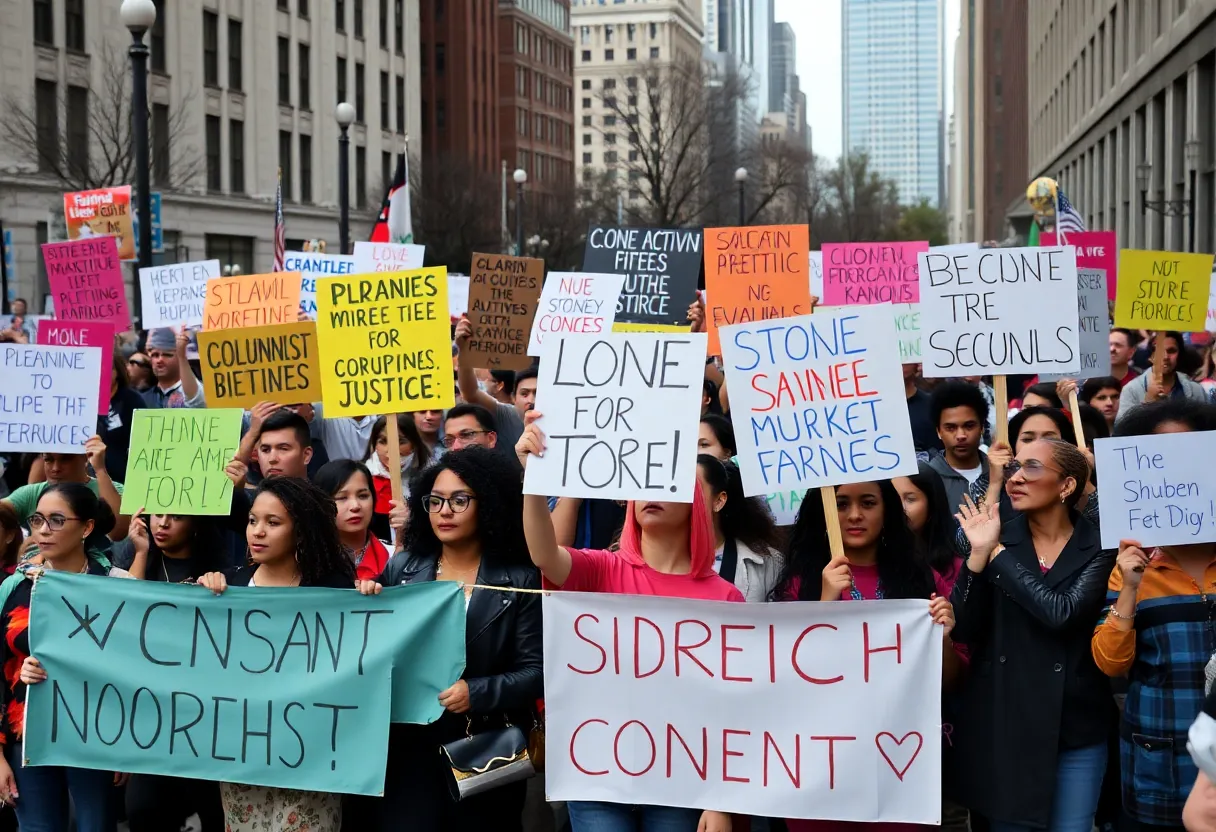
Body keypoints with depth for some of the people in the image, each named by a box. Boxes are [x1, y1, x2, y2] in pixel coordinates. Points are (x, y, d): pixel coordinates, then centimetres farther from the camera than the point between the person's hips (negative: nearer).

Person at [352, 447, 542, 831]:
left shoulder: (520, 581, -5)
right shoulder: (402, 568, 4)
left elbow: (535, 670, -8)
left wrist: (477, 693, -21)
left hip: (485, 749, -1)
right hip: (409, 742, 2)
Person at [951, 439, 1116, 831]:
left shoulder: (1100, 549, -5)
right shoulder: (996, 538, 0)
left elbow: (1061, 613, -22)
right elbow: (963, 631, -7)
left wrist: (997, 555, -14)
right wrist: (979, 554, -17)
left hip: (1076, 725, -1)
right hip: (1001, 723, 1)